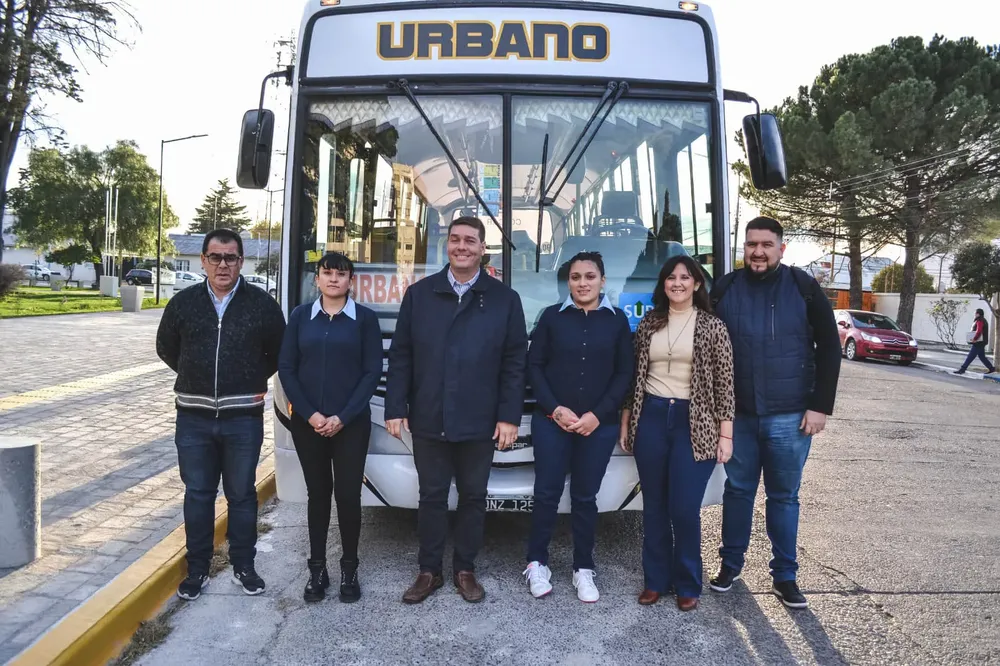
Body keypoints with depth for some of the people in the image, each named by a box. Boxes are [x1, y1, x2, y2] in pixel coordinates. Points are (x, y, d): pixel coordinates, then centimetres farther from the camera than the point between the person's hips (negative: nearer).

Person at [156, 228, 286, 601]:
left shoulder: (262, 304, -3)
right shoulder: (183, 303, 2)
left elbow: (279, 352, 9)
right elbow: (166, 348, 17)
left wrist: (254, 380, 7)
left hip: (243, 417, -1)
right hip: (194, 417, 2)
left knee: (241, 494, 10)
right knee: (197, 494, 11)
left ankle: (243, 566, 24)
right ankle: (197, 569, 24)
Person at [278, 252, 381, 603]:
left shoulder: (365, 318, -1)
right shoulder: (301, 316, 5)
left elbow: (372, 372, -5)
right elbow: (286, 368, 2)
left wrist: (342, 417, -12)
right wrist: (310, 414, -9)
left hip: (351, 423, -2)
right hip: (307, 422, 2)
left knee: (348, 495, 1)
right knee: (318, 494, 10)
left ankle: (349, 570, 18)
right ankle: (317, 570, 21)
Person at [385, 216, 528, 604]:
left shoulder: (504, 299, 0)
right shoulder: (419, 294, 4)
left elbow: (515, 363, -2)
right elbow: (400, 356, 3)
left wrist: (509, 416, -6)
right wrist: (395, 408, -2)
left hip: (479, 423, -1)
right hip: (427, 421, 1)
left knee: (473, 497, 12)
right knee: (432, 496, 12)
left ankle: (465, 570, 30)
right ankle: (429, 571, 28)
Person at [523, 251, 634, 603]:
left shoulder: (617, 320, 4)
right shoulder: (551, 316, 2)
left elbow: (624, 373, 2)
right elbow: (534, 366, 1)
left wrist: (597, 415, -8)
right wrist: (555, 409, -10)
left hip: (599, 425, 1)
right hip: (551, 421, 0)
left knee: (585, 497, 9)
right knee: (547, 494, 3)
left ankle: (583, 569, 22)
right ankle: (537, 562, 20)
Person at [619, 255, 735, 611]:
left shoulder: (712, 327, -1)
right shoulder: (648, 324, 7)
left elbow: (724, 384, -2)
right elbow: (634, 377, 11)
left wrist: (725, 435, -6)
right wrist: (625, 422, 9)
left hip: (694, 424, -3)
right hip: (651, 419, 3)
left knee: (685, 509, -3)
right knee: (654, 506, 10)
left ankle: (688, 585, 18)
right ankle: (656, 579, 25)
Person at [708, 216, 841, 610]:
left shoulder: (804, 289, -2)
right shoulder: (725, 290, 1)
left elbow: (829, 348, -1)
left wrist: (820, 406, -6)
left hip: (789, 416, -1)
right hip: (737, 414, 1)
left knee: (784, 497, 10)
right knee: (738, 490, 13)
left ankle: (784, 575, 23)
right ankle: (731, 563, 29)